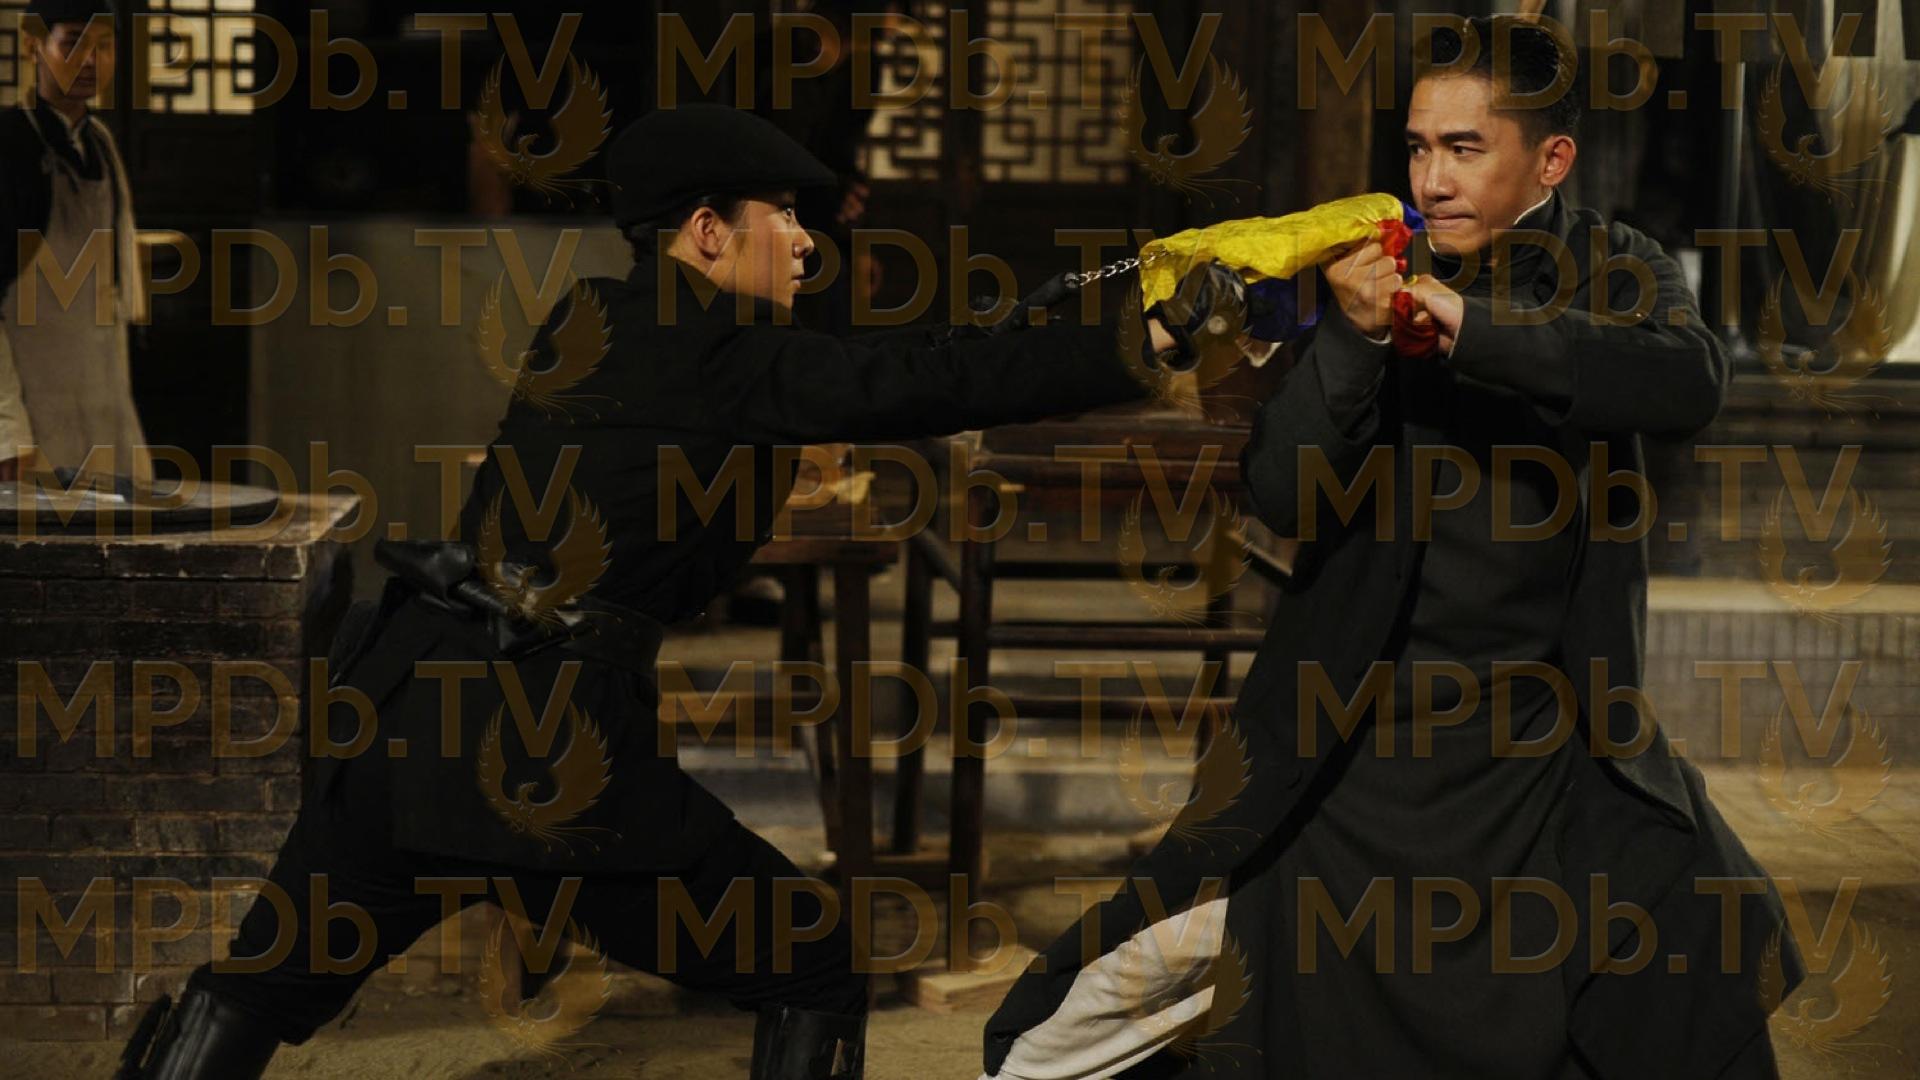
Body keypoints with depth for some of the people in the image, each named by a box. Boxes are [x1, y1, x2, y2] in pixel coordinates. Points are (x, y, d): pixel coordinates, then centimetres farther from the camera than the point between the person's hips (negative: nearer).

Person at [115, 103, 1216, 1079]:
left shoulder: (585, 326, 16)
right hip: (554, 748, -7)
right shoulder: (728, 358, -5)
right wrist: (1150, 342, -13)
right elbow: (929, 384, -14)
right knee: (817, 978, 8)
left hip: (404, 702, 7)